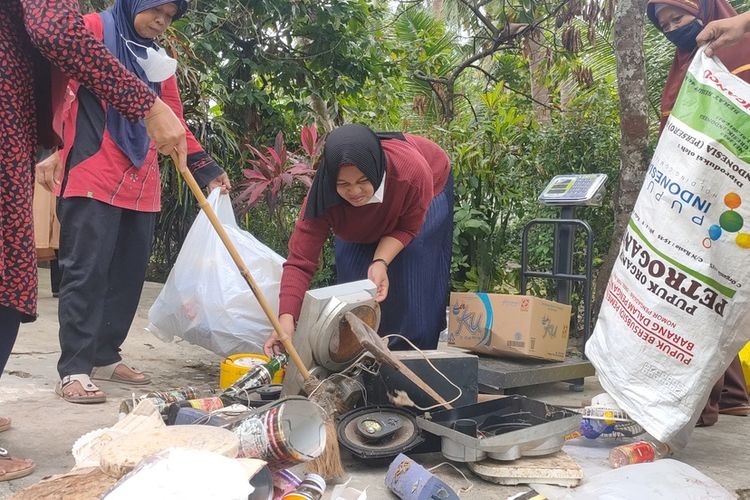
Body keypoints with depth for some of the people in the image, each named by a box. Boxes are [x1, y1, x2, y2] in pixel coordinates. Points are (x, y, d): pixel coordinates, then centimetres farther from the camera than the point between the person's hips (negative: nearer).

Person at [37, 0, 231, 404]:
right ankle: (73, 370, -3)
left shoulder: (159, 61, 20)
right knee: (86, 271, -8)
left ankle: (104, 357, 19)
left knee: (128, 274, 7)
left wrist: (207, 170, 10)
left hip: (141, 185, 6)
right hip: (92, 179, -6)